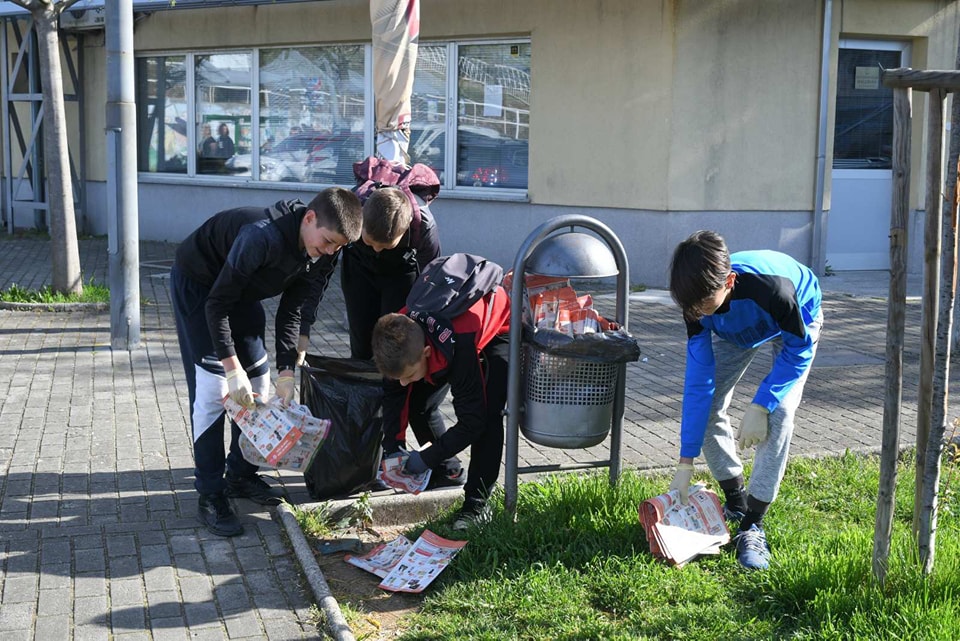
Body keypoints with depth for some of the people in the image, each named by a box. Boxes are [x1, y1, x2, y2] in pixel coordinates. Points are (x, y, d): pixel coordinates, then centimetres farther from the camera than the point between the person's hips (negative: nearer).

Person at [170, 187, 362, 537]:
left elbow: (294, 311, -10)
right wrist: (233, 368, -33)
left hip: (242, 290, 8)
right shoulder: (262, 236, -40)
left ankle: (241, 475, 21)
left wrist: (287, 371, -17)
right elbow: (217, 304, -33)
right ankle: (210, 495, -7)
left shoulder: (323, 255, -17)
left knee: (257, 381, 6)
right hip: (197, 282, -7)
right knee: (212, 387, -13)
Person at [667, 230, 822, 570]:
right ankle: (736, 501, 13)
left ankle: (753, 526, -15)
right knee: (707, 405, -9)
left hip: (795, 323, -4)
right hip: (736, 330, 4)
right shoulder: (698, 300, -31)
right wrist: (685, 465, -28)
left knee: (779, 412, -22)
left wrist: (760, 405, -33)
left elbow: (798, 349, -26)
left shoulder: (772, 287, -45)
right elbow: (698, 382, -27)